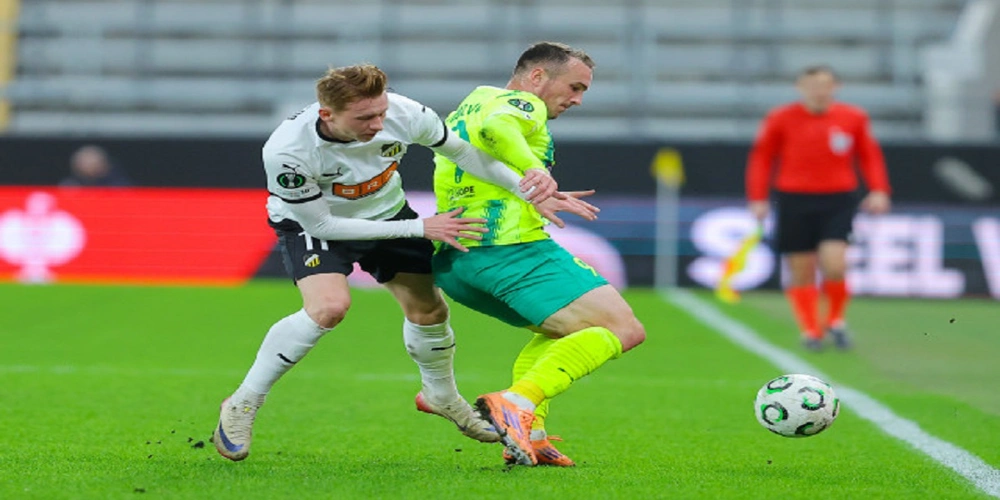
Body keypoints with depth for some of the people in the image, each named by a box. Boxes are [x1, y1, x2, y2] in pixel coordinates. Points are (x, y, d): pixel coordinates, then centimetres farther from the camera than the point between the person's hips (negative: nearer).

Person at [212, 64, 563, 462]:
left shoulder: (404, 113, -30)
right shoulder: (286, 151, -39)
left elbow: (461, 150, -11)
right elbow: (320, 224, -28)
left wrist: (521, 183, -28)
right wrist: (419, 228, -28)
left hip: (386, 212, 5)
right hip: (310, 222, -4)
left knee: (429, 311, 7)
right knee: (329, 306, -29)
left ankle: (441, 396, 40)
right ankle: (241, 406, -12)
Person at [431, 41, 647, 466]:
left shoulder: (465, 107, 29)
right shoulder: (521, 103, 1)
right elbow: (496, 126, -22)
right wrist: (536, 177, -35)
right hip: (510, 246, -9)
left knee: (561, 330, 29)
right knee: (622, 329, -13)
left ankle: (528, 433, 6)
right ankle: (517, 403, -31)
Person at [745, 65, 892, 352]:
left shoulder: (853, 118, 4)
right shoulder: (781, 119, 1)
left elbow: (870, 155, 13)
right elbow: (761, 158, 6)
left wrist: (878, 191, 2)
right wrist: (758, 198, 0)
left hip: (838, 201, 0)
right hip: (794, 201, 0)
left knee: (834, 264, -16)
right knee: (801, 272, 2)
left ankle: (836, 320, 8)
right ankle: (811, 331, 16)